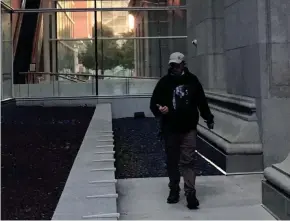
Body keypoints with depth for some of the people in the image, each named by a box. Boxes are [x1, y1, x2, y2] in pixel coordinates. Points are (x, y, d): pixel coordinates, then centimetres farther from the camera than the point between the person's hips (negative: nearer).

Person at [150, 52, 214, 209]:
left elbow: (201, 101, 12)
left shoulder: (192, 80, 3)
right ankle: (174, 190, 24)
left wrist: (208, 118, 14)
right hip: (170, 128, 1)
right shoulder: (165, 82, 0)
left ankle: (190, 193, -7)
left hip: (189, 128, -1)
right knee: (172, 161, 11)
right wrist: (160, 110, -22)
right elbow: (154, 103, 0)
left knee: (188, 161, -6)